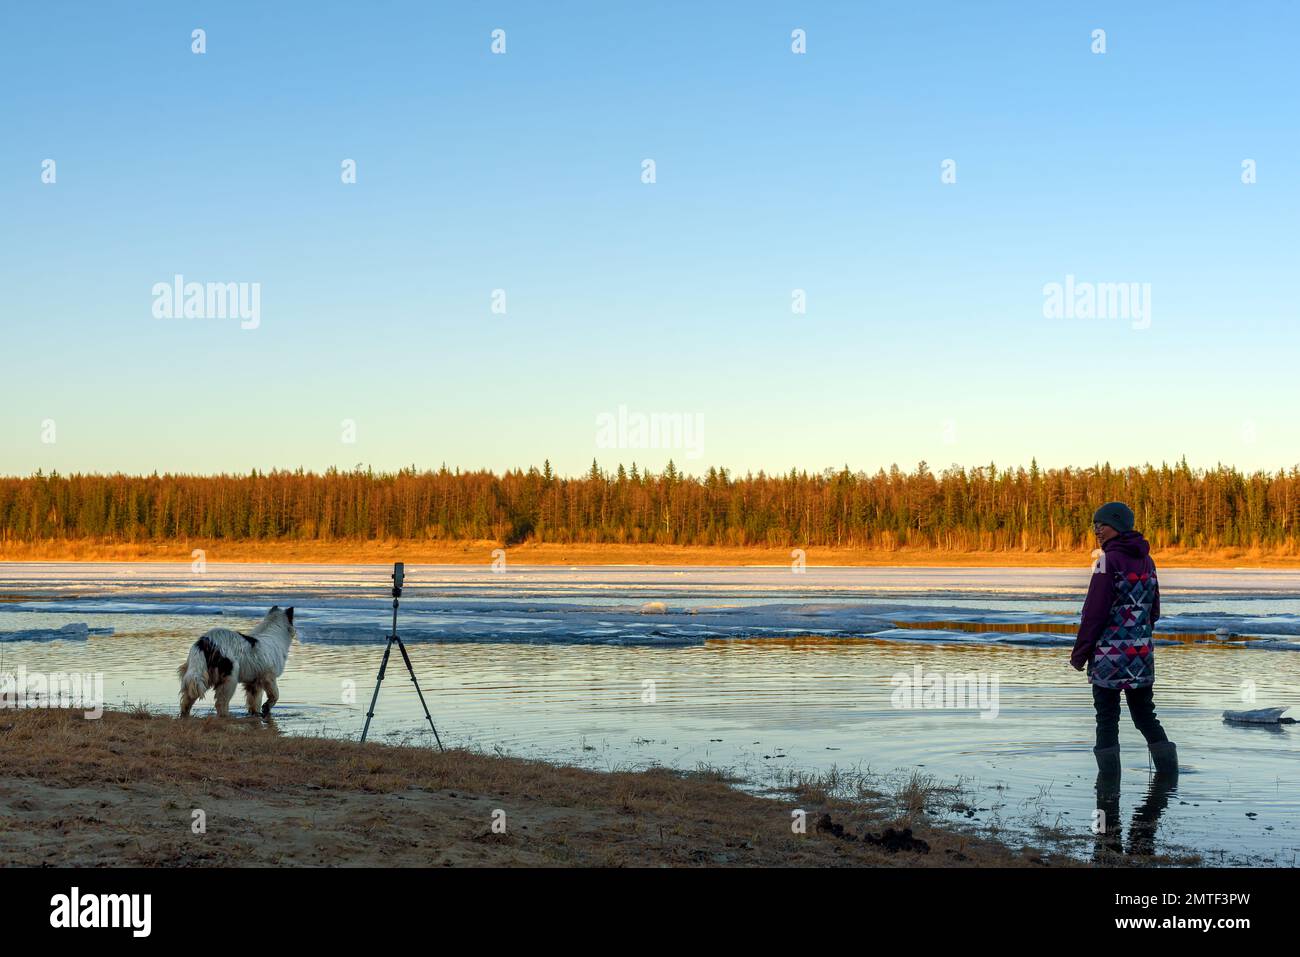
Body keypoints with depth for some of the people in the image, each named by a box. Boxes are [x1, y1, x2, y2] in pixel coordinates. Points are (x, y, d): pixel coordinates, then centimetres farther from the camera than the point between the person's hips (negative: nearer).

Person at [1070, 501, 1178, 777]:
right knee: (1145, 715, 14)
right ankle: (1168, 770, 10)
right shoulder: (1146, 561, 9)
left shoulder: (1109, 561, -12)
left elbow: (1095, 612, -15)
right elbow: (1153, 611, 15)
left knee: (1107, 718, 3)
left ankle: (1109, 773, 3)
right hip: (1142, 654, 6)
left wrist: (1079, 653, -9)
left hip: (1109, 653, -6)